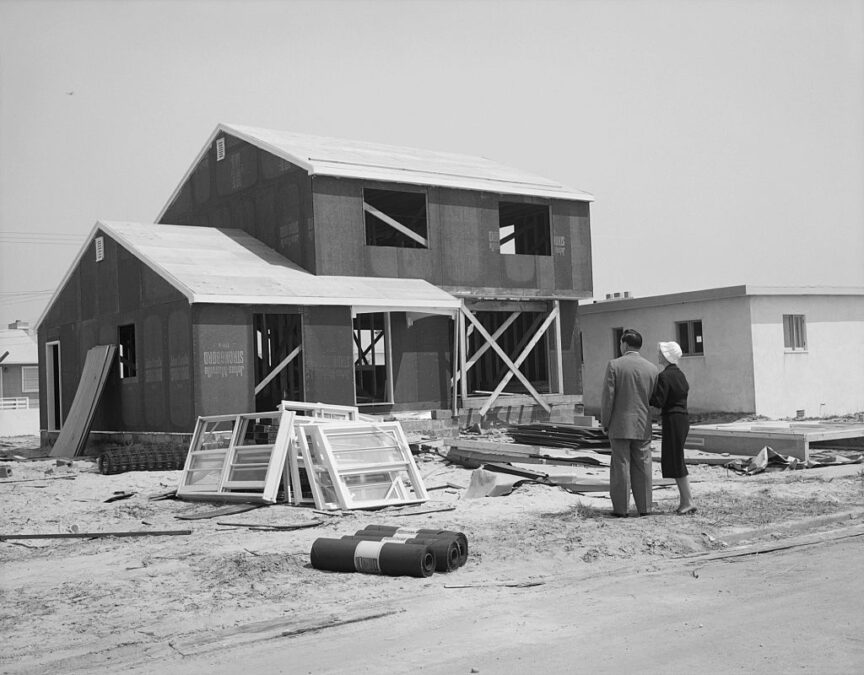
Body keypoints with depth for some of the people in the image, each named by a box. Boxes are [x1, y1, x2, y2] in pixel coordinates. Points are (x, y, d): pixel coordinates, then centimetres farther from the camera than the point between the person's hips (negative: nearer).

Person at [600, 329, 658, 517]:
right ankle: (644, 507, 12)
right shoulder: (652, 368, 3)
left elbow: (608, 397, -9)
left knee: (621, 466, 2)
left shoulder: (614, 365, -8)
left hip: (620, 424, -3)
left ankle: (621, 508, 4)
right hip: (643, 426, 3)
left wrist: (605, 423, -1)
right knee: (642, 466, 9)